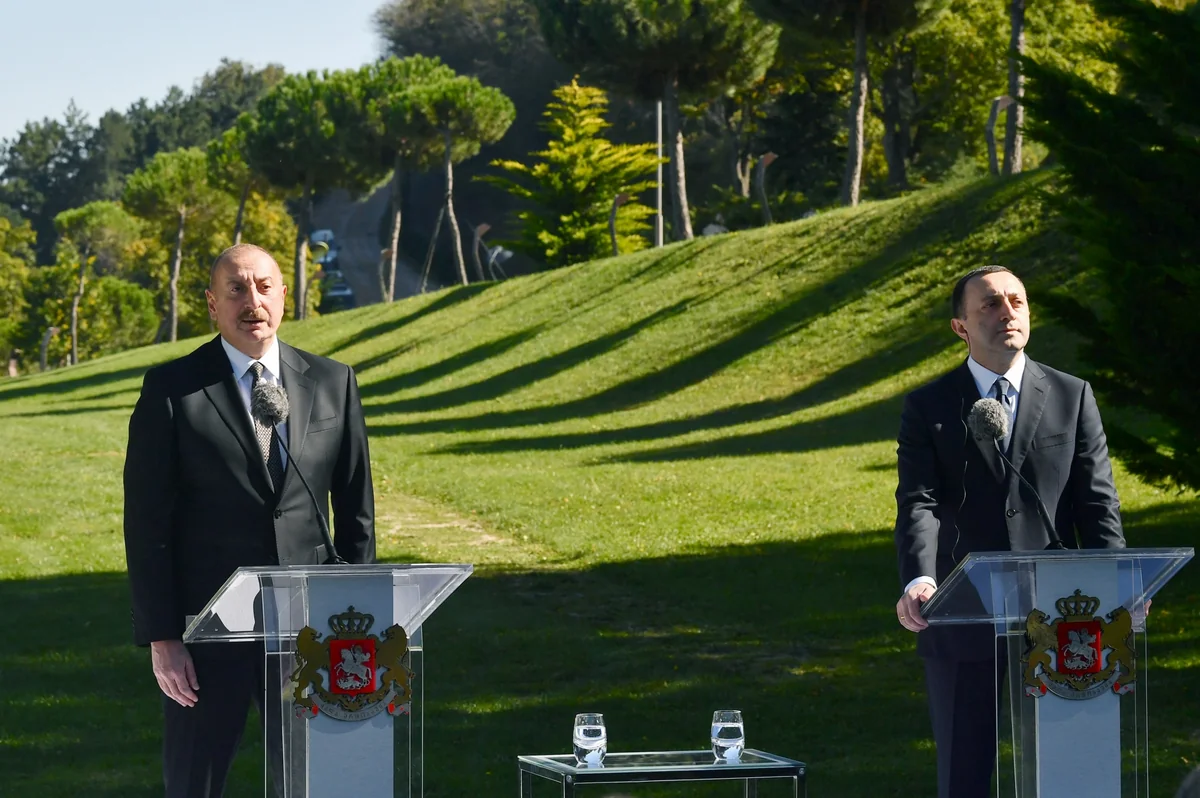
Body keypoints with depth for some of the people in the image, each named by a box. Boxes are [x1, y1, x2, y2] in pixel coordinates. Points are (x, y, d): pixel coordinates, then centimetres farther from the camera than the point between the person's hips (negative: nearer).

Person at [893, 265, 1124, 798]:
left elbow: (1098, 502, 2)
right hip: (962, 627, -1)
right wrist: (918, 582, -28)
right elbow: (918, 504, -8)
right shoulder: (928, 408, 5)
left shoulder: (1072, 397, 9)